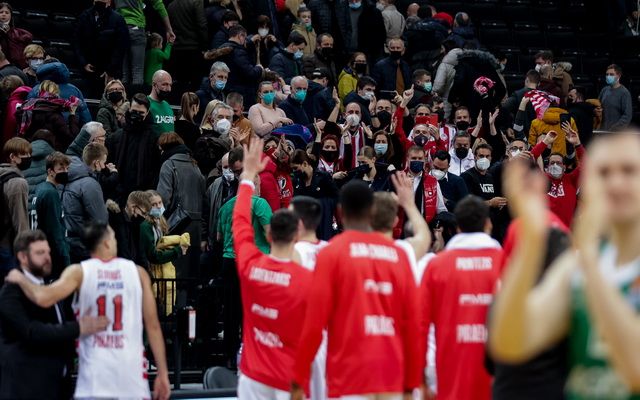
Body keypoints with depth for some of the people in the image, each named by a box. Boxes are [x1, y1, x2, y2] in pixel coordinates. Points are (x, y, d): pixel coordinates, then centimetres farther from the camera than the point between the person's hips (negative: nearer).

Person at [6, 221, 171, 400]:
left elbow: (44, 298, -16)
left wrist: (21, 279, 5)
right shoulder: (138, 273, 5)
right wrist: (162, 373, 8)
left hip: (94, 377, 0)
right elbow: (153, 326, 4)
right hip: (132, 371, 1)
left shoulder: (79, 272, 1)